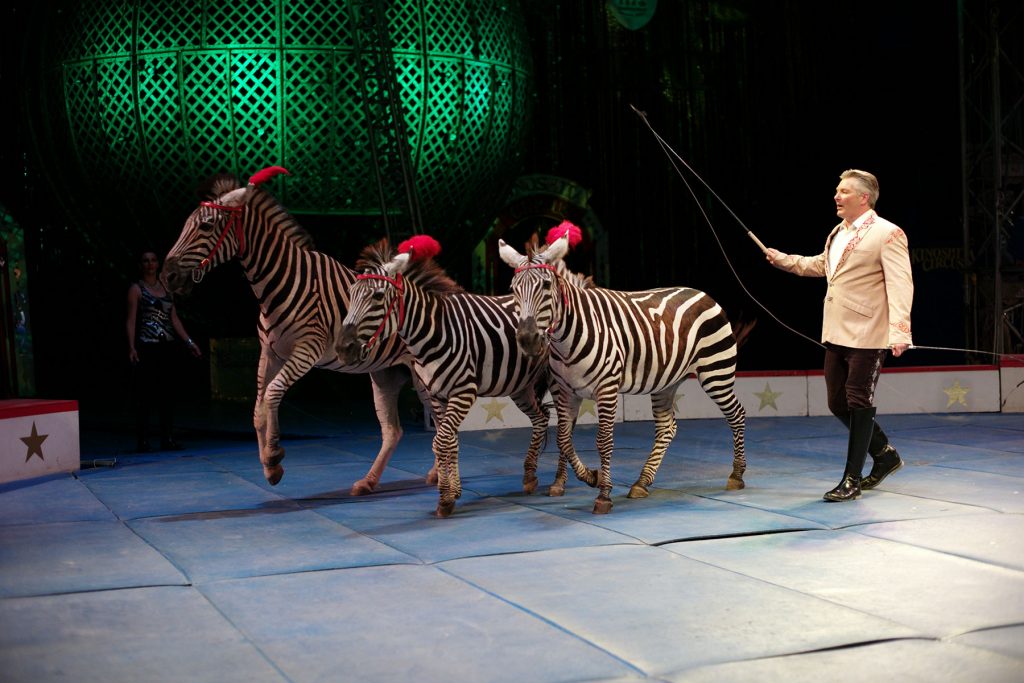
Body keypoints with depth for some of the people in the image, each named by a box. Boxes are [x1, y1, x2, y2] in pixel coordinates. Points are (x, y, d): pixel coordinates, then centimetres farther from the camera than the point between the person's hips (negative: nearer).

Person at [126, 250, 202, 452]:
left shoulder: (165, 288, 15)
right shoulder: (136, 289, 0)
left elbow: (174, 319, 16)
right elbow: (131, 320, -7)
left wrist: (189, 342, 11)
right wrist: (131, 347, -18)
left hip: (167, 348, 5)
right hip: (146, 348, -5)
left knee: (168, 394, 5)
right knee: (145, 396, -4)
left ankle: (168, 439, 9)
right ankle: (143, 441, 0)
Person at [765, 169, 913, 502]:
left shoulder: (888, 234, -10)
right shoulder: (838, 233, 15)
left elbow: (900, 285, -18)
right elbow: (820, 265, 34)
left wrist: (899, 331, -27)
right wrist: (783, 259, 31)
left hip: (867, 336, -8)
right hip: (837, 334, 9)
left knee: (858, 405, -2)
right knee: (838, 404, 12)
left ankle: (851, 480, 7)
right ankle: (885, 455, 32)